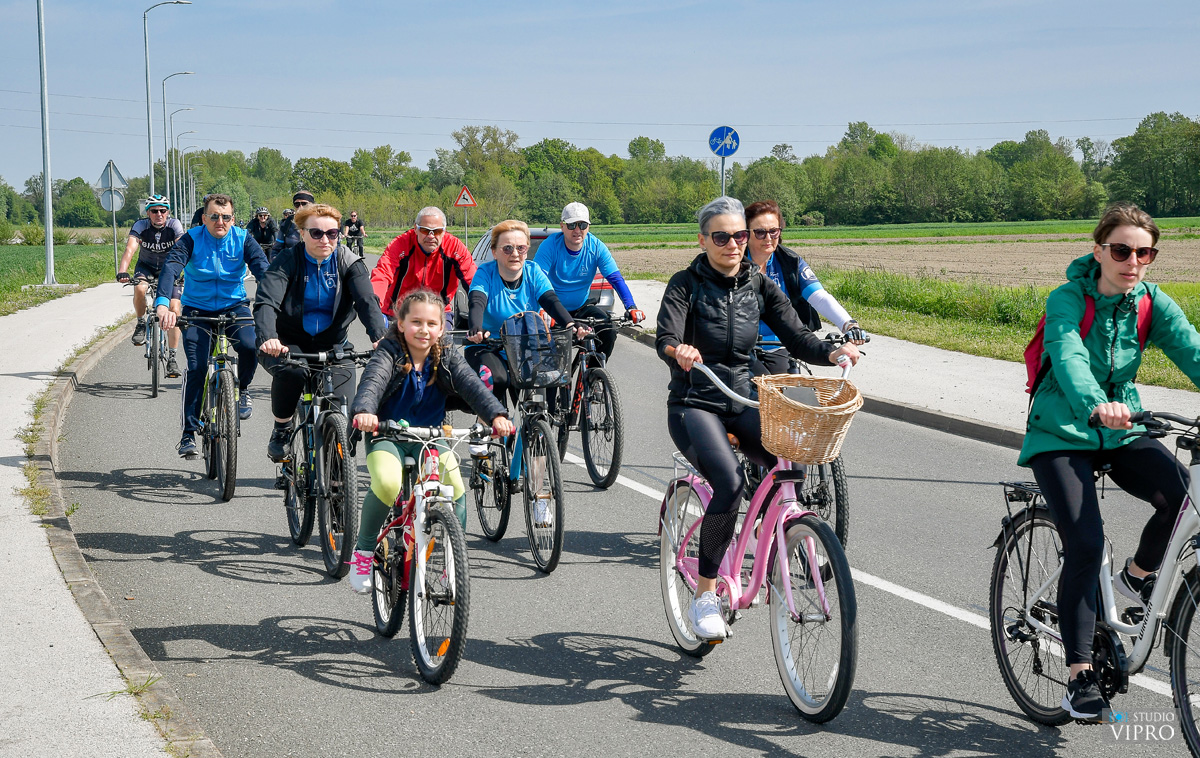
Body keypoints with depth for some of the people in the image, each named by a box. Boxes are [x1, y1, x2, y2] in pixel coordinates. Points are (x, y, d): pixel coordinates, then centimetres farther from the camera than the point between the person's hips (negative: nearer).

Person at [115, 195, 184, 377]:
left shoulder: (174, 225, -21)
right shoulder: (140, 225, -21)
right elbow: (130, 249, -35)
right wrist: (122, 271, -51)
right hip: (146, 267, 0)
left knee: (174, 309, -16)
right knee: (140, 288, -33)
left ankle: (172, 356, -7)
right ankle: (141, 323, -5)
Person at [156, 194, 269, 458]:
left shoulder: (243, 240, -8)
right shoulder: (191, 240, -12)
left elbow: (263, 269, -21)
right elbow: (170, 269, -27)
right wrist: (162, 304, -46)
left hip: (234, 306, 1)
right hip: (198, 310, -1)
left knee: (250, 346, -29)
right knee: (196, 368, -16)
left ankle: (242, 389, 2)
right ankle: (189, 432, -6)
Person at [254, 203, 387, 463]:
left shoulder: (348, 262, -4)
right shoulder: (287, 261, -10)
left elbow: (367, 301, -19)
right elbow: (266, 302, -24)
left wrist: (379, 336, -40)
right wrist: (268, 338, -46)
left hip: (331, 344, 2)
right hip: (287, 343, -2)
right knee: (291, 370, -37)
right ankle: (280, 431, -10)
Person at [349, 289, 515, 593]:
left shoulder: (447, 359, 0)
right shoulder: (390, 353, -9)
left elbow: (472, 386, -16)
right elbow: (372, 381, -28)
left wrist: (497, 415, -37)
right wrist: (364, 411, -51)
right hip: (387, 436, -2)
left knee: (455, 488, -24)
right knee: (387, 482, -33)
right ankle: (363, 550, -8)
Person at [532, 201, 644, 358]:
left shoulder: (596, 247, -9)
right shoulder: (550, 245, -17)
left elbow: (616, 279, -12)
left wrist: (631, 308, -28)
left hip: (581, 308, 3)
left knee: (608, 332, -19)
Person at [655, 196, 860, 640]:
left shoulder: (760, 286, 6)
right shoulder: (687, 284, -6)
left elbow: (796, 337, -3)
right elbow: (665, 339, -22)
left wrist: (832, 353, -25)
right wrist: (679, 351, -47)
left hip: (742, 402, 4)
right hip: (694, 405, -4)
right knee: (729, 482, -30)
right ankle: (704, 596, -18)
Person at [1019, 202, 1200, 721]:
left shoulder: (1150, 302, -4)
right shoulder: (1067, 300, -16)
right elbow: (1068, 357, -35)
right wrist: (1095, 405, -56)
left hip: (1119, 433, 4)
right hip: (1061, 435, -4)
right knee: (1085, 546, -18)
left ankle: (1138, 576, 5)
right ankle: (1080, 677, -7)